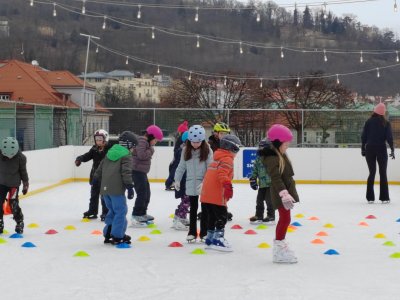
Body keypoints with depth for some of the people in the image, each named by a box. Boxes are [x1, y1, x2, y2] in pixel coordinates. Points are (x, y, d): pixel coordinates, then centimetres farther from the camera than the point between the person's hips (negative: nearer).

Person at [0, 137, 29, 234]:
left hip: (14, 183, -2)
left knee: (13, 204, -8)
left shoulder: (20, 157, -17)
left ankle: (19, 223, 10)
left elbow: (23, 171, -3)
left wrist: (25, 184, 4)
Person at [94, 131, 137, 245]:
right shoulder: (126, 156, -4)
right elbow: (126, 172, -15)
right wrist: (129, 186, -14)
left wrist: (96, 177, 34)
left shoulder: (110, 152, 20)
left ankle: (108, 234, 21)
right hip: (116, 189, -8)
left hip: (105, 188, 8)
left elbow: (100, 168, 24)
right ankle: (117, 236, -2)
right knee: (121, 211, -1)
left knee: (112, 210, 19)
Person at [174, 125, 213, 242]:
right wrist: (177, 179, 3)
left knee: (205, 208, 6)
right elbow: (182, 166, 7)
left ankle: (204, 232, 16)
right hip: (191, 184, 2)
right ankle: (192, 232, 19)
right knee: (193, 208, 11)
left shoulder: (207, 150, -10)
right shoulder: (186, 150, 0)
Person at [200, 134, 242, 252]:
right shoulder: (227, 159, -9)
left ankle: (210, 239, 25)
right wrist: (227, 185, -37)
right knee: (221, 217, -4)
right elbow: (222, 173, -26)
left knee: (212, 217, 17)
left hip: (206, 195, 9)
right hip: (217, 195, -9)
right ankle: (218, 239, -7)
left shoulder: (217, 159, 22)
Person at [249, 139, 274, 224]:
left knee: (269, 200, -3)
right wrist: (253, 179, 10)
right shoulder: (258, 159, 9)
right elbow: (255, 170, 15)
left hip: (271, 183, -6)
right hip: (262, 184, 6)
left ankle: (271, 216, 9)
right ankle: (259, 216, 22)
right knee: (259, 200, 11)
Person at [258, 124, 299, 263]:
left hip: (286, 191, 10)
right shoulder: (272, 158, -21)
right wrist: (284, 194, -37)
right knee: (285, 219, -7)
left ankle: (280, 244, 30)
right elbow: (276, 178, -29)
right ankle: (279, 248, -2)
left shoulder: (280, 155, 12)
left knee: (284, 219, 18)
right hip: (280, 194, -10)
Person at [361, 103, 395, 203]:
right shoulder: (386, 123, -2)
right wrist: (392, 149, -2)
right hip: (381, 149, -1)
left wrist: (363, 148, 8)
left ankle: (370, 198, 5)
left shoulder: (369, 122, 1)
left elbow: (363, 136, 0)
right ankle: (384, 198, 3)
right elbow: (389, 137, -7)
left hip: (369, 149, 1)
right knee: (383, 173, 6)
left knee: (372, 173, 8)